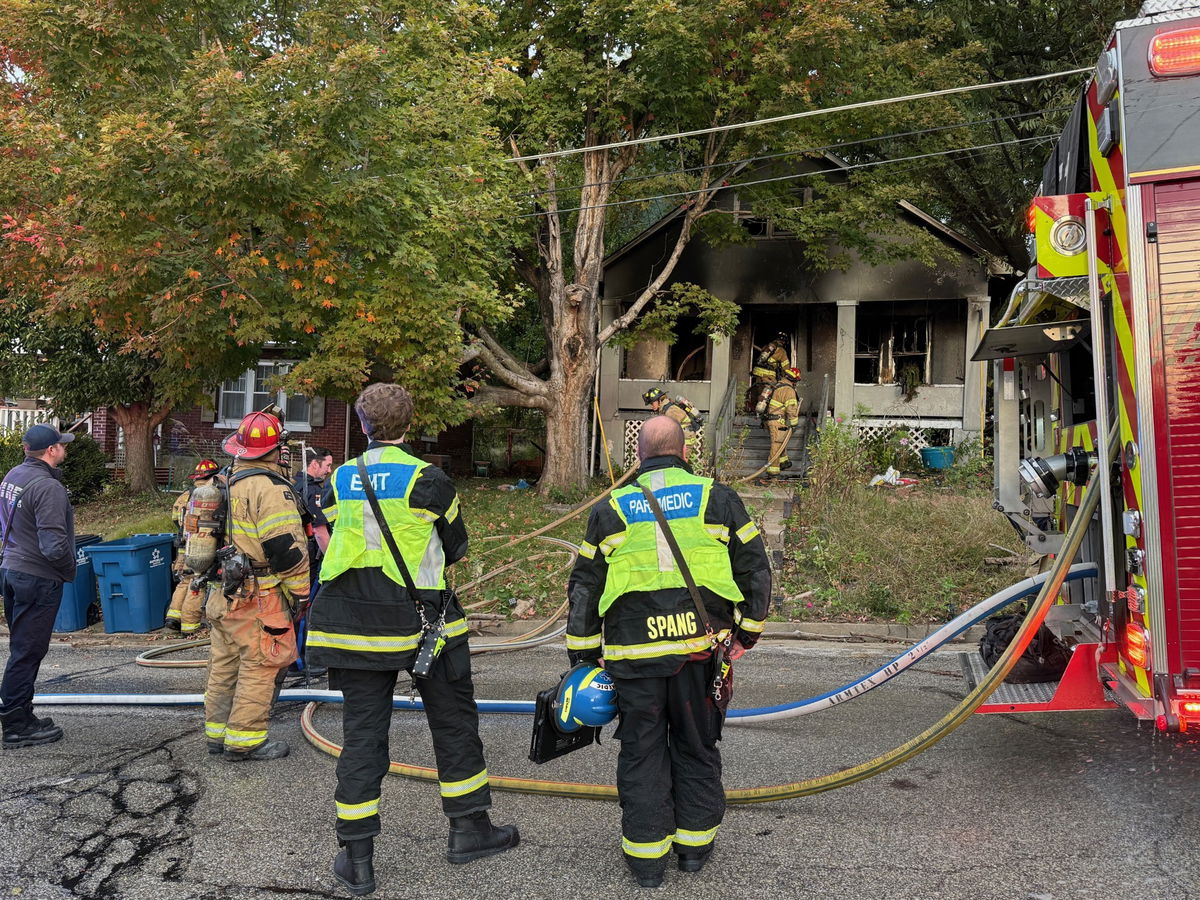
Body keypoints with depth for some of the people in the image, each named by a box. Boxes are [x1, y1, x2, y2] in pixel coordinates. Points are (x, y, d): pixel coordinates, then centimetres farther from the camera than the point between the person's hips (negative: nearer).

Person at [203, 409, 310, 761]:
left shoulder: (227, 481, 12)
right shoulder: (270, 488, -17)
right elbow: (287, 547, -21)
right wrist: (299, 592, -11)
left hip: (223, 591, 9)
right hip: (257, 597, -9)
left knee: (225, 663, 16)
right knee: (260, 665, -1)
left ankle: (218, 731, 27)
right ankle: (245, 739, 4)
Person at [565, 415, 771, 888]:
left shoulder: (609, 510, 7)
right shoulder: (718, 499, 5)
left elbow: (584, 589, 8)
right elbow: (756, 570, 7)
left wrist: (582, 654, 15)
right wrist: (746, 632, 17)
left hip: (633, 654, 0)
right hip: (699, 649, 1)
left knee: (642, 753, 11)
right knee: (697, 748, 17)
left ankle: (646, 857, 19)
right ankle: (695, 844, 28)